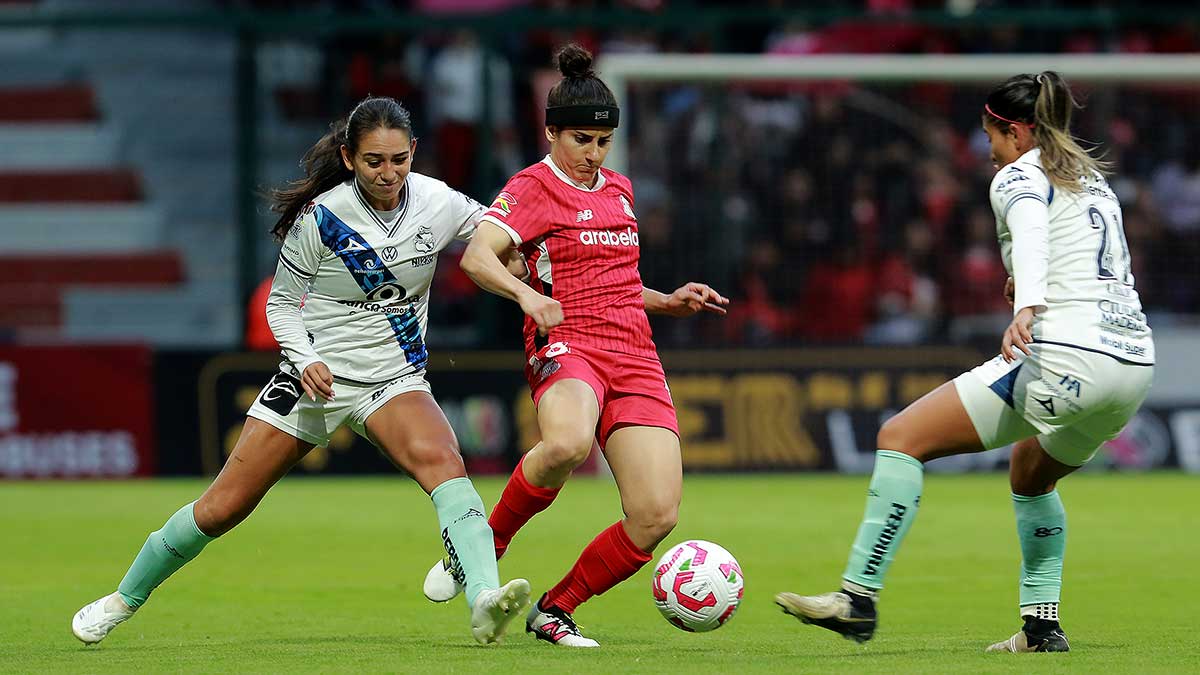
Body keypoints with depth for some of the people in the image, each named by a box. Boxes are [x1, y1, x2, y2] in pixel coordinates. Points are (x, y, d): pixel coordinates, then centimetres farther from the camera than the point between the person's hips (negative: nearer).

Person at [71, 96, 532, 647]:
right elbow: (280, 302, -2)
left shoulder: (438, 204, -8)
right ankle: (126, 598, 24)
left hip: (396, 380, 1)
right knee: (223, 506, 0)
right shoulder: (320, 218, -14)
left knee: (442, 460, -32)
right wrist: (305, 360, -18)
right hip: (319, 373, -1)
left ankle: (484, 601, -48)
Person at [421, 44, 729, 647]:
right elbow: (477, 257, -18)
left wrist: (668, 302, 20)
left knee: (656, 516, -12)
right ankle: (485, 545, -15)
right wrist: (524, 293, -36)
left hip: (633, 358, 6)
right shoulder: (533, 189, -1)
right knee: (568, 443, -41)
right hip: (565, 348, -6)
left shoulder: (619, 190, 21)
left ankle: (554, 610, 9)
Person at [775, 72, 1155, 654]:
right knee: (1031, 475, 34)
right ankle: (1041, 625, 23)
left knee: (901, 438, -4)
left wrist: (1028, 306, -42)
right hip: (1136, 360, 9)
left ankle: (858, 597, -10)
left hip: (1069, 356, -9)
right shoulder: (1091, 175, 23)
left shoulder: (1019, 176, -1)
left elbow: (1031, 229, -25)